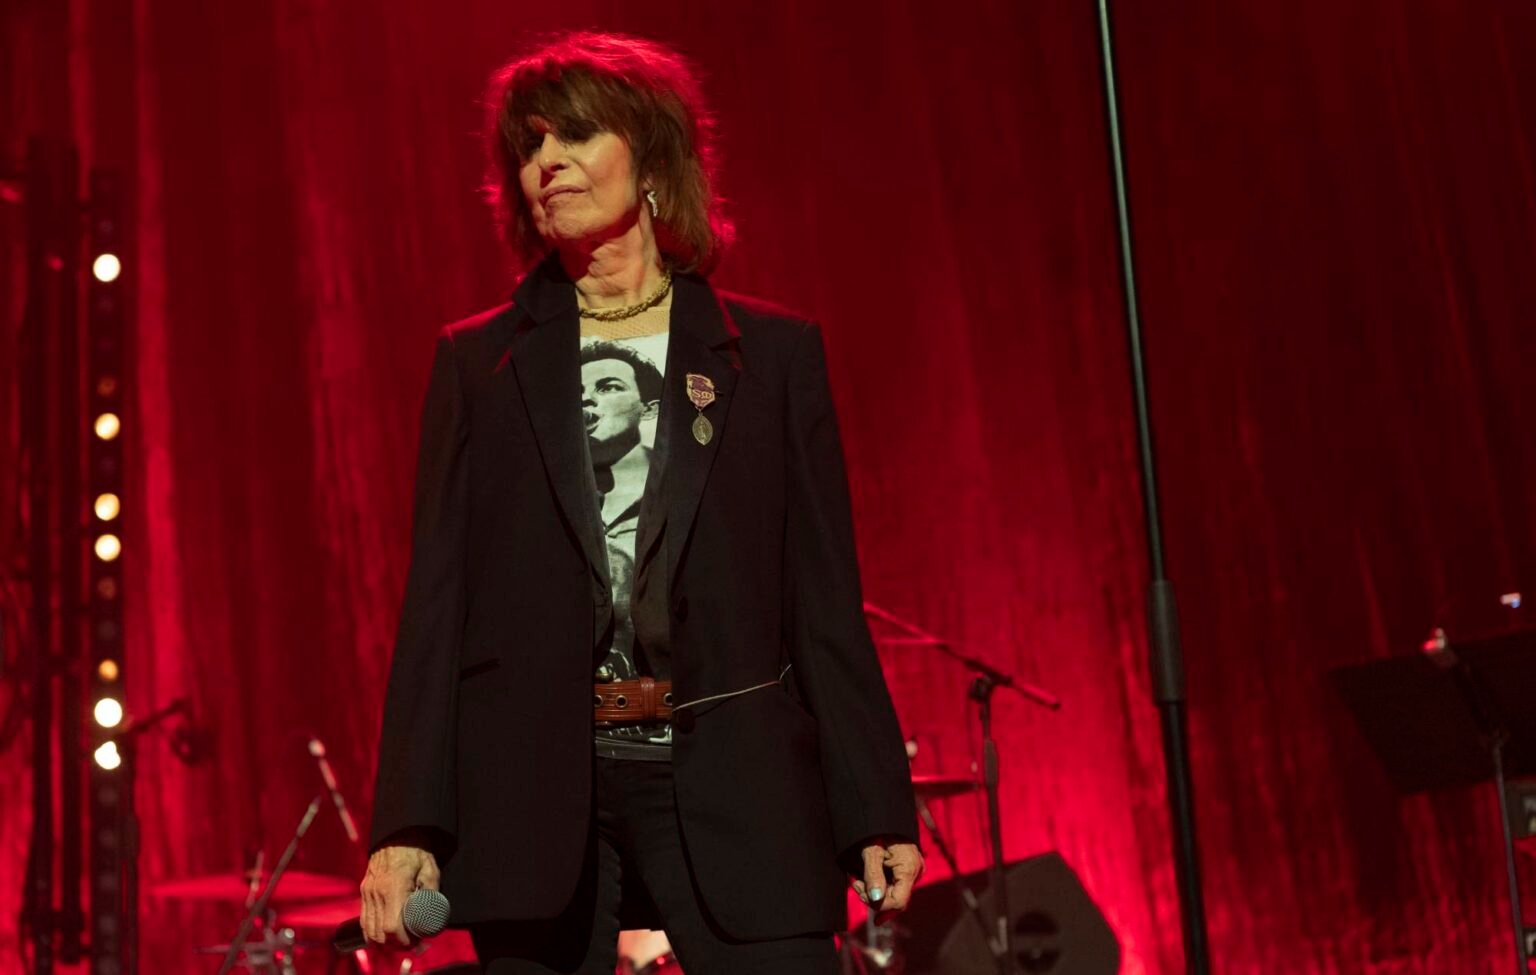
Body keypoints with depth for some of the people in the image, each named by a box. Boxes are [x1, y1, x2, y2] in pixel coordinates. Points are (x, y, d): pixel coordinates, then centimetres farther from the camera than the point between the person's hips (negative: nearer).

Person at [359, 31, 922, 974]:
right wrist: (408, 824, -2)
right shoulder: (477, 362, 11)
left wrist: (876, 809, 0)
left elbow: (825, 601, 6)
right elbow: (436, 603, 6)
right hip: (535, 794, 1)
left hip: (734, 787, -1)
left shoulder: (775, 351, 9)